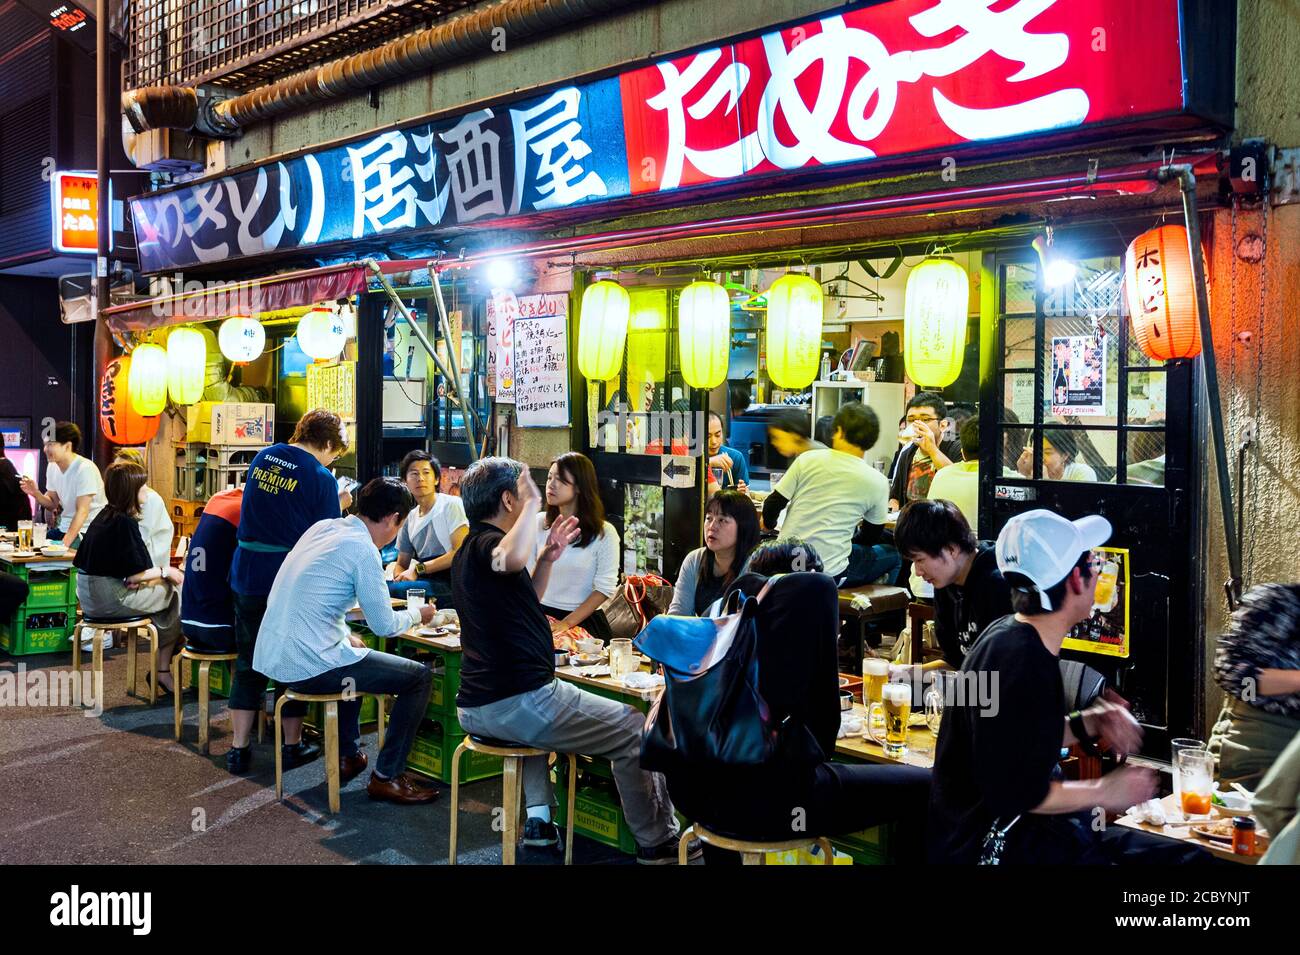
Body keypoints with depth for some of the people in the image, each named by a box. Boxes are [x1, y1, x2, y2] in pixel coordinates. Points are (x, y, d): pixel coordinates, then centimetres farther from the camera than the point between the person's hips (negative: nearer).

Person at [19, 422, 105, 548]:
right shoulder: (52, 467, 6)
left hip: (86, 530, -7)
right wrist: (35, 493, -7)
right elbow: (53, 504, 13)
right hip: (64, 527, 7)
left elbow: (82, 511, -20)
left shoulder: (85, 469, -18)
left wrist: (65, 542, -26)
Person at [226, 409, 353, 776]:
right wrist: (338, 507, 7)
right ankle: (293, 746, 20)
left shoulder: (262, 457, 6)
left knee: (248, 665, 13)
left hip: (247, 577, 5)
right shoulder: (320, 478, -13)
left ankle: (238, 750, 15)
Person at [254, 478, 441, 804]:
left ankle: (348, 756, 40)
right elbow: (384, 626, -10)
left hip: (271, 656, 9)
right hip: (309, 667, -9)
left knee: (355, 654, 37)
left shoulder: (322, 527, 10)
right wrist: (418, 615, 9)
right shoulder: (363, 550, -15)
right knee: (421, 677, 0)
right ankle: (386, 777, 7)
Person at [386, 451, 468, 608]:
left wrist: (418, 569, -14)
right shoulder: (409, 518, 19)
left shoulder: (451, 504, 0)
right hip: (427, 581, 6)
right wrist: (399, 576, -1)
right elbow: (402, 564, 25)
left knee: (392, 590, -30)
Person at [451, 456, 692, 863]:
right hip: (518, 703, -10)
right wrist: (533, 503, -27)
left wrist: (547, 559, 14)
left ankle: (538, 818, 33)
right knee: (635, 730, 3)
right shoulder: (485, 544, -15)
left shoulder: (471, 549, 16)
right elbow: (511, 559, -42)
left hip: (475, 707, 10)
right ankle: (657, 841, 15)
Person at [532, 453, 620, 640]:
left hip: (583, 620, -2)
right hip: (541, 616, 2)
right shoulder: (539, 523, 2)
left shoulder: (604, 533, -6)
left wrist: (566, 623, -13)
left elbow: (605, 589, -7)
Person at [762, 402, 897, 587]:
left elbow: (771, 506, 3)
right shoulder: (877, 482, -4)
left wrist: (769, 524, 25)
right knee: (894, 556, 21)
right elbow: (870, 537, 9)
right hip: (829, 572, -3)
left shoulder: (808, 459, -1)